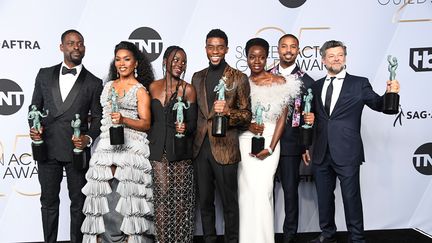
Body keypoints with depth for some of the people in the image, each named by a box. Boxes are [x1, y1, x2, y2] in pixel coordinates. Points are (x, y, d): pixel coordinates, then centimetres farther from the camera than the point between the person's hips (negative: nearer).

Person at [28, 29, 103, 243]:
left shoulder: (94, 83, 3)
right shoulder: (45, 75, 8)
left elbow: (97, 118, 3)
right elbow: (35, 107, 12)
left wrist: (88, 138, -14)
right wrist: (33, 128, -5)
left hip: (77, 149, -2)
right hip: (48, 148, 2)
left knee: (78, 202, 9)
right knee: (48, 201, 13)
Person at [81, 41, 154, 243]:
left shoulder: (140, 90, 1)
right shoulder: (108, 86, 17)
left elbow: (146, 124, -5)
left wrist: (123, 120, -18)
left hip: (130, 148, -4)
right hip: (106, 146, 5)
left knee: (127, 195, -9)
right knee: (103, 196, 0)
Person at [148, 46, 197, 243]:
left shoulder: (188, 90, 0)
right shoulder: (153, 87, 8)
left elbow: (193, 123, 1)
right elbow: (148, 119, 12)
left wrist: (185, 128, -20)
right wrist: (148, 143, 6)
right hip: (157, 150, 2)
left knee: (181, 197, 1)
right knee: (162, 195, 1)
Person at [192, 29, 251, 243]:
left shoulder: (239, 78, -2)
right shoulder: (197, 77, 12)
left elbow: (246, 115, -3)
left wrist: (228, 111, -21)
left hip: (225, 148, -4)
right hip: (200, 147, 4)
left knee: (229, 202, 6)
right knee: (205, 201, 14)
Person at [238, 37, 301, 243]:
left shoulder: (279, 82, 1)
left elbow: (282, 117, -2)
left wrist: (271, 148, -10)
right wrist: (248, 125, -10)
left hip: (269, 141, -2)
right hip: (245, 142, 2)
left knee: (262, 191, -8)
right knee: (247, 191, 1)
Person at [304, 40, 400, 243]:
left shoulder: (359, 84, 0)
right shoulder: (316, 86, 10)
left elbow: (379, 105, -7)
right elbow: (313, 118, 13)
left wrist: (390, 93, -27)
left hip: (347, 153, -4)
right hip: (321, 153, 4)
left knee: (351, 198, 2)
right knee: (324, 197, 15)